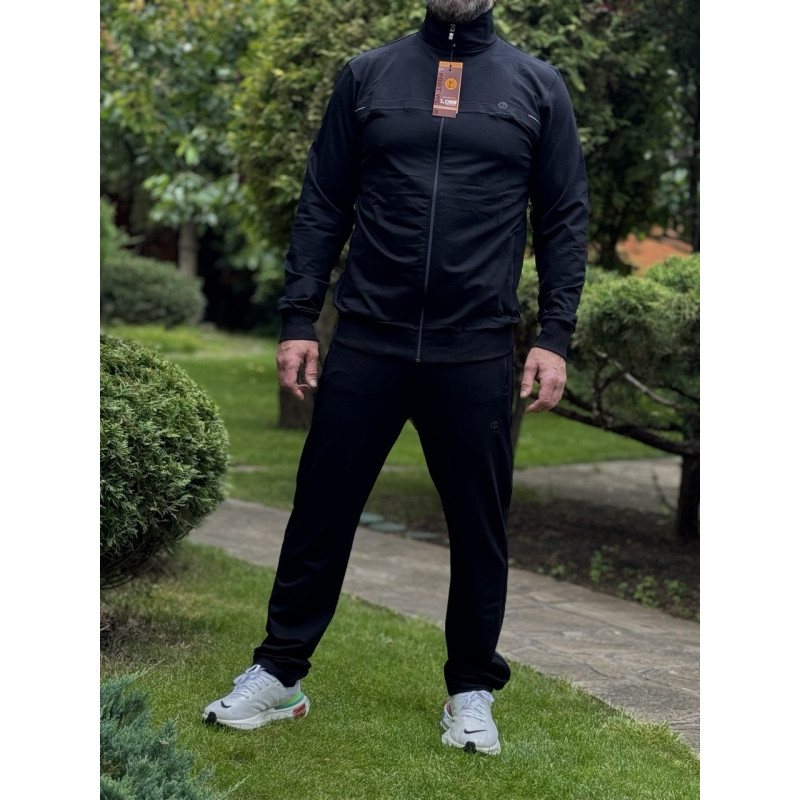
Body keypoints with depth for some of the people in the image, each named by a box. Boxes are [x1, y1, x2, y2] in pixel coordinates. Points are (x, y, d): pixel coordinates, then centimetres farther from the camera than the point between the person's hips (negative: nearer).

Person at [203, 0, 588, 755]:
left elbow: (564, 218, 4)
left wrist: (554, 337, -3)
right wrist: (298, 321, 0)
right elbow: (322, 206, 7)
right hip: (364, 344, 1)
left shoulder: (537, 86, 5)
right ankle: (278, 675, 22)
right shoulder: (367, 76, 7)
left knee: (479, 527, 8)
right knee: (321, 512, 7)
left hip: (476, 353, 0)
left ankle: (472, 692, 24)